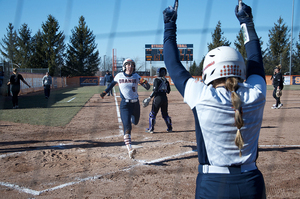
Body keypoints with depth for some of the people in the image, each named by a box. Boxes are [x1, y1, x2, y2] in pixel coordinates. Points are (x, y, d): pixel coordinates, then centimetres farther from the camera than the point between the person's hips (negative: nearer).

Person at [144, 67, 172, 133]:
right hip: (165, 98, 6)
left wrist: (150, 97, -12)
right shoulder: (166, 81, 10)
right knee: (165, 114, 17)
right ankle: (169, 128, 16)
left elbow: (155, 90, -17)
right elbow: (168, 91, 12)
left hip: (158, 98, -6)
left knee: (153, 114, 4)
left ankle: (151, 129, 5)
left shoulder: (157, 80, -9)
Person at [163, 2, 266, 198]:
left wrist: (170, 26, 12)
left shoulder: (202, 97, -14)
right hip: (252, 183, 3)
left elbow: (173, 65, 0)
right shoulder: (255, 95, -6)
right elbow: (256, 58, 12)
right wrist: (247, 21, 26)